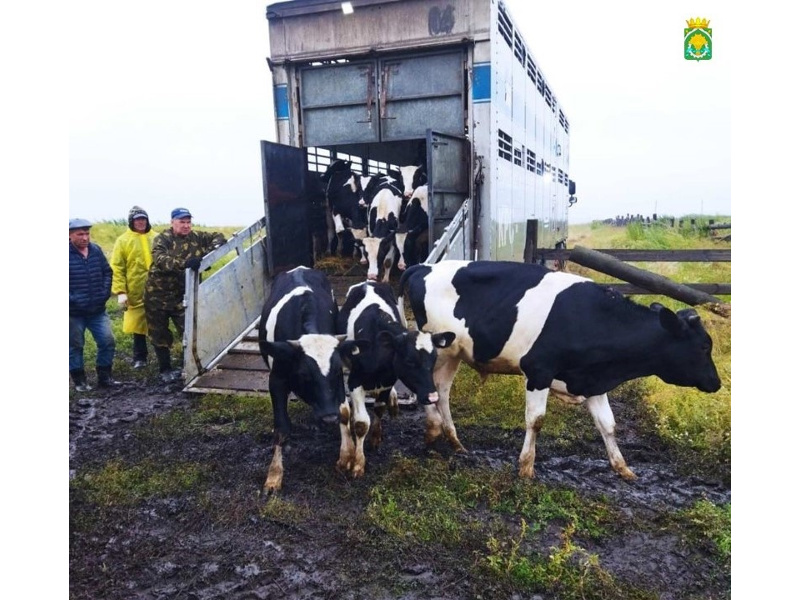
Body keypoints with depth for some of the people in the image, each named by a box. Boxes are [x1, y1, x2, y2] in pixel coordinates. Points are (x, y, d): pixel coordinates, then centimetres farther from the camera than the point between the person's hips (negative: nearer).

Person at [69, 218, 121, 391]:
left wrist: (105, 293, 1)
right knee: (75, 346, 7)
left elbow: (107, 272, 12)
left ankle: (104, 377, 19)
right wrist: (71, 299, -15)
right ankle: (79, 381, 20)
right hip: (74, 312, -4)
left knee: (108, 342, 5)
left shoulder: (96, 250, 4)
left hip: (98, 310, 4)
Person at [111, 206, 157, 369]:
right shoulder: (123, 241, -1)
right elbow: (117, 268, -5)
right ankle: (140, 358, 17)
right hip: (136, 292, -2)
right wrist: (120, 292, -13)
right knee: (138, 325, 5)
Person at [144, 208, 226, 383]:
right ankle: (165, 370, 23)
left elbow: (218, 237, 8)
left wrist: (212, 249, -16)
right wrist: (184, 263, -47)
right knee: (160, 334, 9)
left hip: (181, 295, 2)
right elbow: (161, 260, -30)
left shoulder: (196, 237, 0)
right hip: (157, 294, -2)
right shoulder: (162, 239, -12)